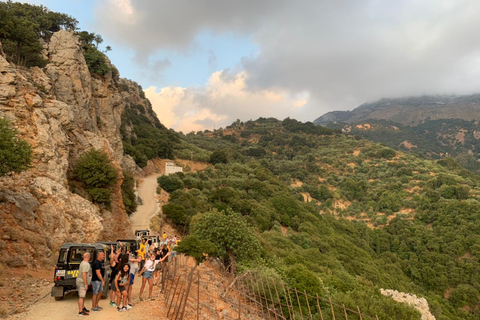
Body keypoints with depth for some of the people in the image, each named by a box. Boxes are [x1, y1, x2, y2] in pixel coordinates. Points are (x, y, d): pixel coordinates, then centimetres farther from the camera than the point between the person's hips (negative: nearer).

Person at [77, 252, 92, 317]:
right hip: (82, 282, -11)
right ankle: (80, 312, -5)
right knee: (81, 297, -7)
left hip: (81, 281, 11)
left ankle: (83, 308, 32)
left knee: (83, 296, 20)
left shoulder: (83, 262, 12)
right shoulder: (86, 264, -22)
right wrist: (86, 284, -24)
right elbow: (84, 274, -27)